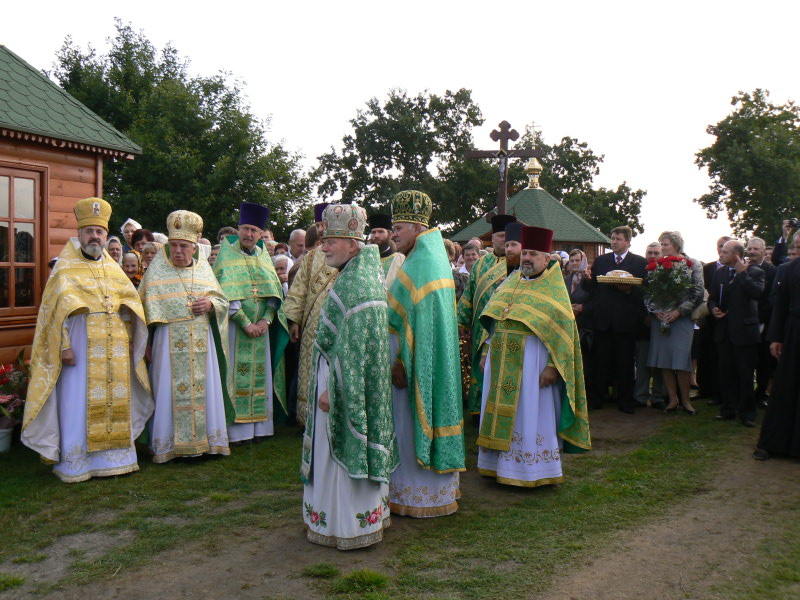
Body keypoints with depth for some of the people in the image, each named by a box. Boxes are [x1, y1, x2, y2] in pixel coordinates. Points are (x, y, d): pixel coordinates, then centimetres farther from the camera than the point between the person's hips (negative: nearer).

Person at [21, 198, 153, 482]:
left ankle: (113, 455, 17)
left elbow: (130, 303, 15)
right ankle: (75, 463, 6)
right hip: (80, 344, -4)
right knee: (78, 403, -2)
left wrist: (128, 339, 5)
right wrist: (64, 346, -15)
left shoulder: (114, 269, 14)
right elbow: (56, 309, -6)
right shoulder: (65, 268, 0)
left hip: (115, 347, 5)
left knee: (115, 401, 7)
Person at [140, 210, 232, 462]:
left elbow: (222, 300, 14)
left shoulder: (204, 268, 9)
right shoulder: (157, 270, 2)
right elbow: (146, 307, 1)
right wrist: (147, 343, -6)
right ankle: (167, 444, 8)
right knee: (168, 391, -2)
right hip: (169, 341, -2)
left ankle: (208, 438, 15)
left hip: (202, 342, 3)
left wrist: (210, 304, -8)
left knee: (204, 388, 4)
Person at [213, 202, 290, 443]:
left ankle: (259, 425, 12)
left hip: (261, 326, 5)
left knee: (260, 374, 6)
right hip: (235, 325, -4)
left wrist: (266, 319, -8)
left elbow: (275, 292, 8)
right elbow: (226, 295, -11)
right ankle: (235, 428, -1)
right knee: (237, 373, -5)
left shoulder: (264, 256, 12)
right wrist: (246, 323, -17)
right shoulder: (227, 255, -2)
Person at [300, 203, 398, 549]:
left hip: (345, 380, -10)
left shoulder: (352, 284, -21)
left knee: (342, 452, 1)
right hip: (363, 380, 10)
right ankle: (365, 516, 29)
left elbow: (351, 346, -25)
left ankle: (347, 527, 13)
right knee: (357, 447, 17)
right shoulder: (361, 274, 10)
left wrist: (332, 389, -23)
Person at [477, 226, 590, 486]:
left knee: (529, 414, -1)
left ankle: (535, 472, 11)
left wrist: (553, 366, -17)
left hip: (531, 362, -6)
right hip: (502, 361, 6)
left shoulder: (554, 289, -3)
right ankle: (500, 465, 21)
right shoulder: (510, 282, 13)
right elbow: (492, 320, 17)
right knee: (501, 413, 10)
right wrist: (488, 352, 11)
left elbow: (563, 330, -10)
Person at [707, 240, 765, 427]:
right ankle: (728, 410, 20)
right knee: (726, 373, 11)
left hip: (744, 330, -5)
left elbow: (757, 293, -24)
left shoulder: (755, 272, -7)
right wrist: (713, 309, -6)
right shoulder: (719, 272, 9)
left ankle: (746, 413, 11)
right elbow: (712, 297, 15)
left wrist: (742, 272, -20)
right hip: (724, 331, 5)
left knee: (745, 375, 2)